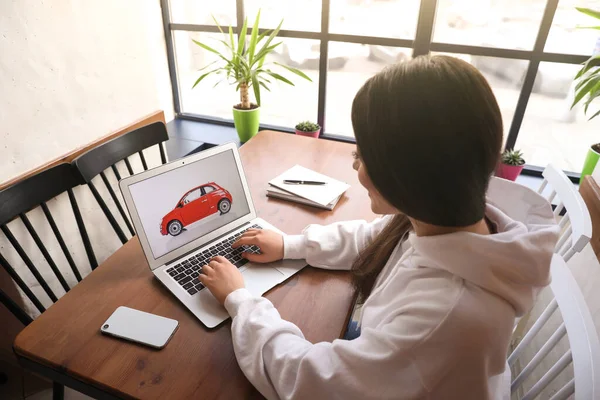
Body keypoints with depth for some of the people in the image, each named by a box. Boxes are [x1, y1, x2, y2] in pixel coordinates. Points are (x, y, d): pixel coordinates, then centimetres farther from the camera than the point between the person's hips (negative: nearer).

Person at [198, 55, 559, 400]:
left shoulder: (448, 310, -41)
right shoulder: (446, 216, -19)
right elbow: (373, 239, 2)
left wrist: (239, 299, -18)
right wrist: (290, 245, -1)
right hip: (382, 368, 5)